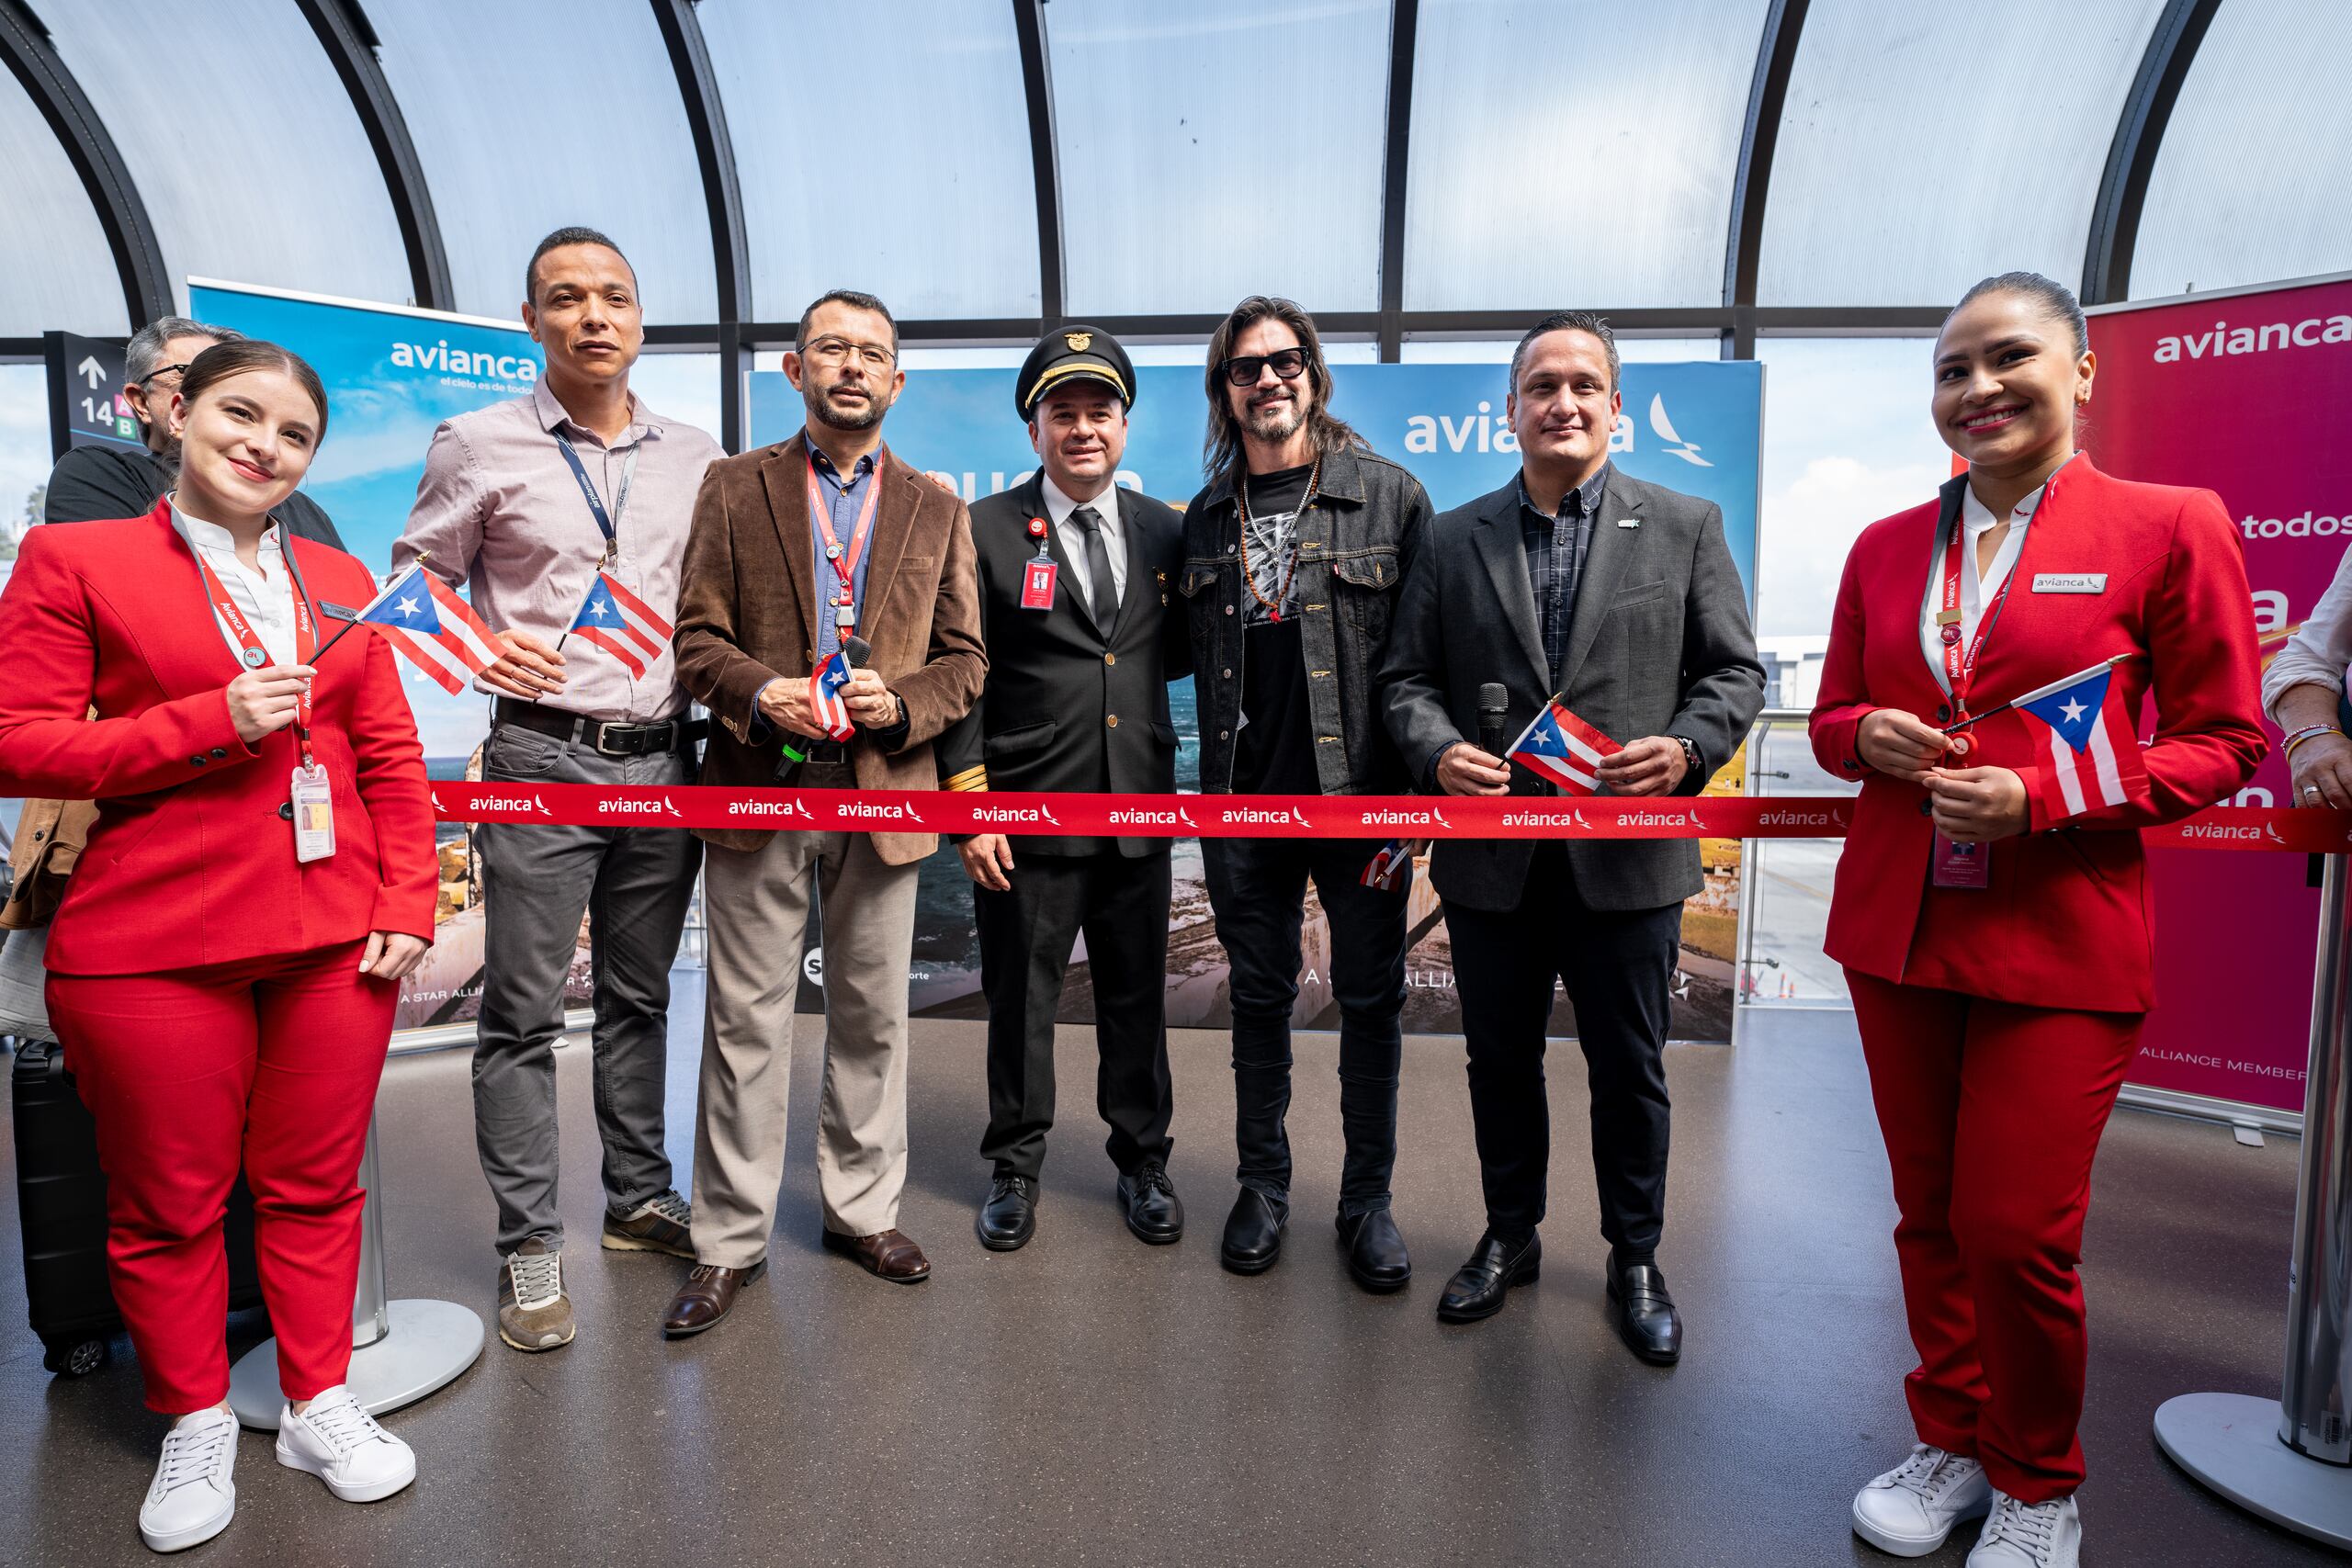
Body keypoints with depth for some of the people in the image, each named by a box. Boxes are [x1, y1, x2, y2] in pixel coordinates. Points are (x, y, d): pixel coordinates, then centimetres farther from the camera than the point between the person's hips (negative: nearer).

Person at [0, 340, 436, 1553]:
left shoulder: (340, 581, 12)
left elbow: (391, 757, 10)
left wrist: (408, 902, 1)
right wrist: (212, 721, -15)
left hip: (336, 940, 3)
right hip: (154, 943, -2)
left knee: (315, 1186, 12)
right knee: (168, 1202, 11)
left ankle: (317, 1402, 30)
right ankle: (195, 1426, 31)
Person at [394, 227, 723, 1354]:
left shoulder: (695, 456, 10)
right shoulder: (479, 446, 1)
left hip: (662, 757, 3)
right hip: (540, 758, -3)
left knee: (640, 994, 13)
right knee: (523, 1008, 1)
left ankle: (639, 1200, 28)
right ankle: (528, 1245, 14)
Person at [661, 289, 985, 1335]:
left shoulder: (936, 510, 11)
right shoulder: (734, 488, 8)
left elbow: (965, 657, 8)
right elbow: (697, 634, 3)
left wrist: (900, 701, -11)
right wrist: (759, 691, -17)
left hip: (884, 796, 2)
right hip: (757, 791, -1)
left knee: (872, 1015, 11)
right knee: (747, 1021, 5)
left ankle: (862, 1209, 28)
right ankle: (731, 1240, 19)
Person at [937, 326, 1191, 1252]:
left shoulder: (1163, 528, 9)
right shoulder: (985, 531, -2)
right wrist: (969, 807, -10)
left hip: (1140, 813, 3)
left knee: (1138, 996, 14)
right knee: (1020, 998, 9)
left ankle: (1142, 1159, 32)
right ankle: (1015, 1168, 29)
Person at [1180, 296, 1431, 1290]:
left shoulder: (1390, 495, -1)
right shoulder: (1206, 517, 9)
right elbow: (1197, 656, 12)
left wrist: (1418, 793, -9)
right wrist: (1214, 792, 5)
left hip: (1362, 796, -2)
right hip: (1245, 800, 3)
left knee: (1371, 997, 8)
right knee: (1258, 995, 13)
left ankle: (1367, 1197, 26)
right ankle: (1263, 1185, 31)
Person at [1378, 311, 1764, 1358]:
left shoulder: (1685, 526, 4)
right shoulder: (1454, 539, 7)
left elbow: (1736, 672, 3)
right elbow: (1405, 678, 5)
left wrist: (1686, 749, -16)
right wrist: (1440, 752, -14)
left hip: (1628, 856, -1)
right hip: (1492, 859, 2)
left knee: (1629, 1068, 11)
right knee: (1500, 1060, 15)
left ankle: (1635, 1259, 32)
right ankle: (1509, 1237, 35)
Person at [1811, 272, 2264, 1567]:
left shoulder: (2168, 527, -3)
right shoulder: (1885, 547, 10)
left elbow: (2221, 744, -3)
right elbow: (1831, 716, 16)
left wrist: (2039, 797, -17)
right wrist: (1870, 736, -7)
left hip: (2060, 942, -4)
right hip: (1897, 928, 4)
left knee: (2018, 1232, 0)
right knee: (1930, 1214, 13)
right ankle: (1953, 1445, 35)